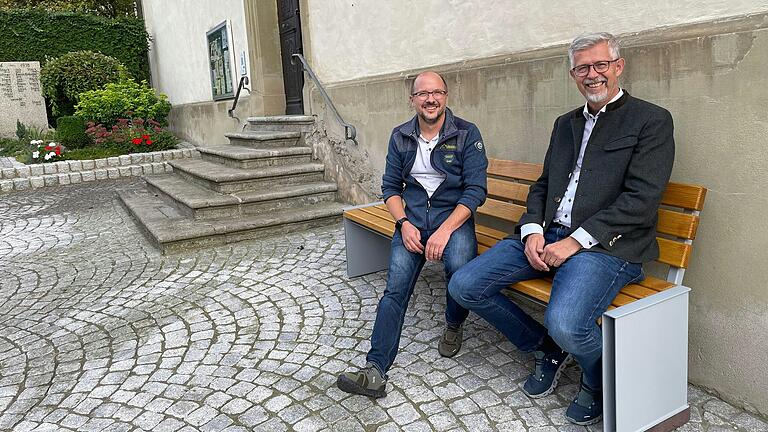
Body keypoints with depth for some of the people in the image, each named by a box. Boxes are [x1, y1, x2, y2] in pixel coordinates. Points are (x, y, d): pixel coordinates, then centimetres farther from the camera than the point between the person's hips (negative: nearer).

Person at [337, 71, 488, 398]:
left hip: (455, 215, -2)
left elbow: (476, 190, -8)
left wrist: (445, 230, -20)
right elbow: (390, 186, 11)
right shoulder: (400, 137, 10)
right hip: (413, 218, 3)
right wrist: (404, 224, -7)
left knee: (459, 265, -32)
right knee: (396, 285, -18)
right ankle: (375, 371, -19)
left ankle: (454, 326, 2)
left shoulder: (467, 134, -1)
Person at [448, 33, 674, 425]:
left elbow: (641, 199, -10)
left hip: (606, 245, -6)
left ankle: (598, 382, 7)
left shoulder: (651, 120, 1)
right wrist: (532, 230, -1)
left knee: (565, 323, -33)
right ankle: (547, 349, 15)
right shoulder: (566, 123, 21)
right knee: (464, 286, -8)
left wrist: (575, 241, -16)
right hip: (546, 236, 7)